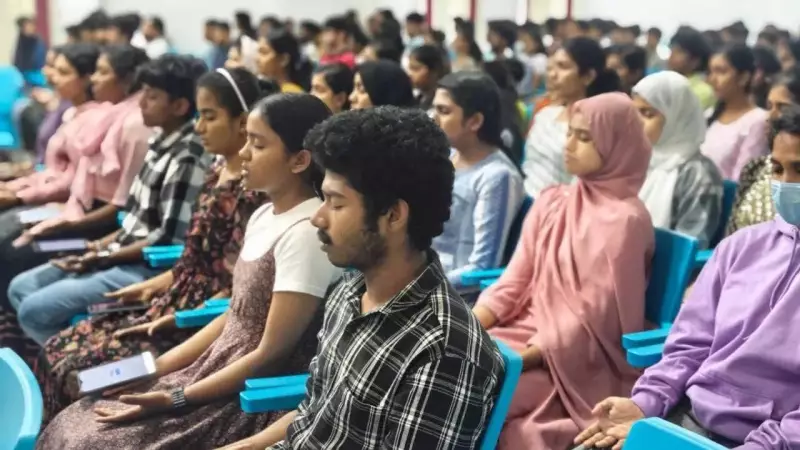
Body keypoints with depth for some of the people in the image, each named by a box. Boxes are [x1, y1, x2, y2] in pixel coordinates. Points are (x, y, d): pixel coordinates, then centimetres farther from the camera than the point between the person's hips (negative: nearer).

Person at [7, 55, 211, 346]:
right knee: (21, 288, 9)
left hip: (147, 269, -10)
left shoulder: (188, 160, -19)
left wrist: (104, 257, -14)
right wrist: (103, 244, 5)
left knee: (34, 309, -15)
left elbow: (169, 239, -21)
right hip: (122, 255, 10)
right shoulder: (162, 144, 9)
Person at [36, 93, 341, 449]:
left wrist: (175, 400, -16)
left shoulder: (305, 232, -20)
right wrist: (153, 368, 6)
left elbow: (271, 355, -19)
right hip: (220, 373, 8)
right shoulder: (264, 216, 8)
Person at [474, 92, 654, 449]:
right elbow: (514, 282, 7)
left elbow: (592, 318, -15)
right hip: (526, 331, 7)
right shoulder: (551, 202, 9)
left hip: (574, 362, -6)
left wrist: (518, 360, -19)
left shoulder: (624, 220, -12)